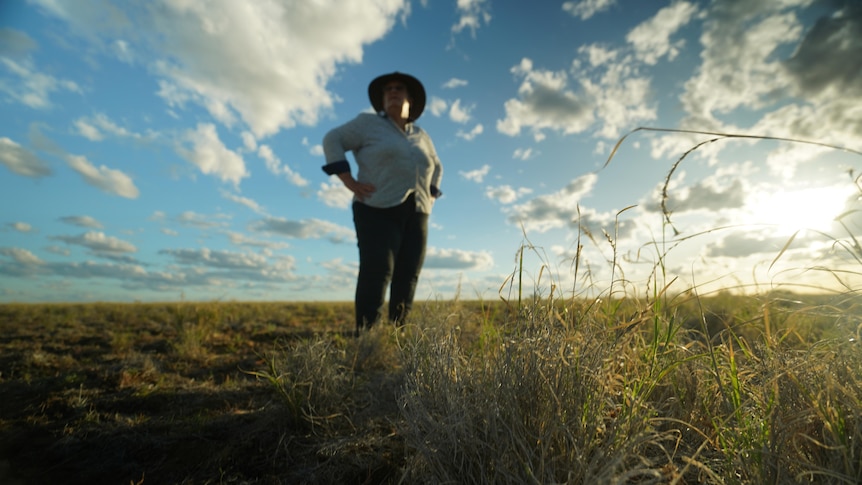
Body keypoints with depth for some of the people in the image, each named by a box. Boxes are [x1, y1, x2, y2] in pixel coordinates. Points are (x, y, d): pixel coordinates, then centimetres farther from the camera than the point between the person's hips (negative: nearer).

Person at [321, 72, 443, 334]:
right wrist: (350, 182, -8)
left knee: (407, 279, -2)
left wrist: (430, 196, 15)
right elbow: (333, 140, 4)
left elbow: (436, 168, 31)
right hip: (378, 211, -4)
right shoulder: (369, 122, 8)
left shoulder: (421, 136, 20)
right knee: (376, 275, -16)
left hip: (415, 216, 5)